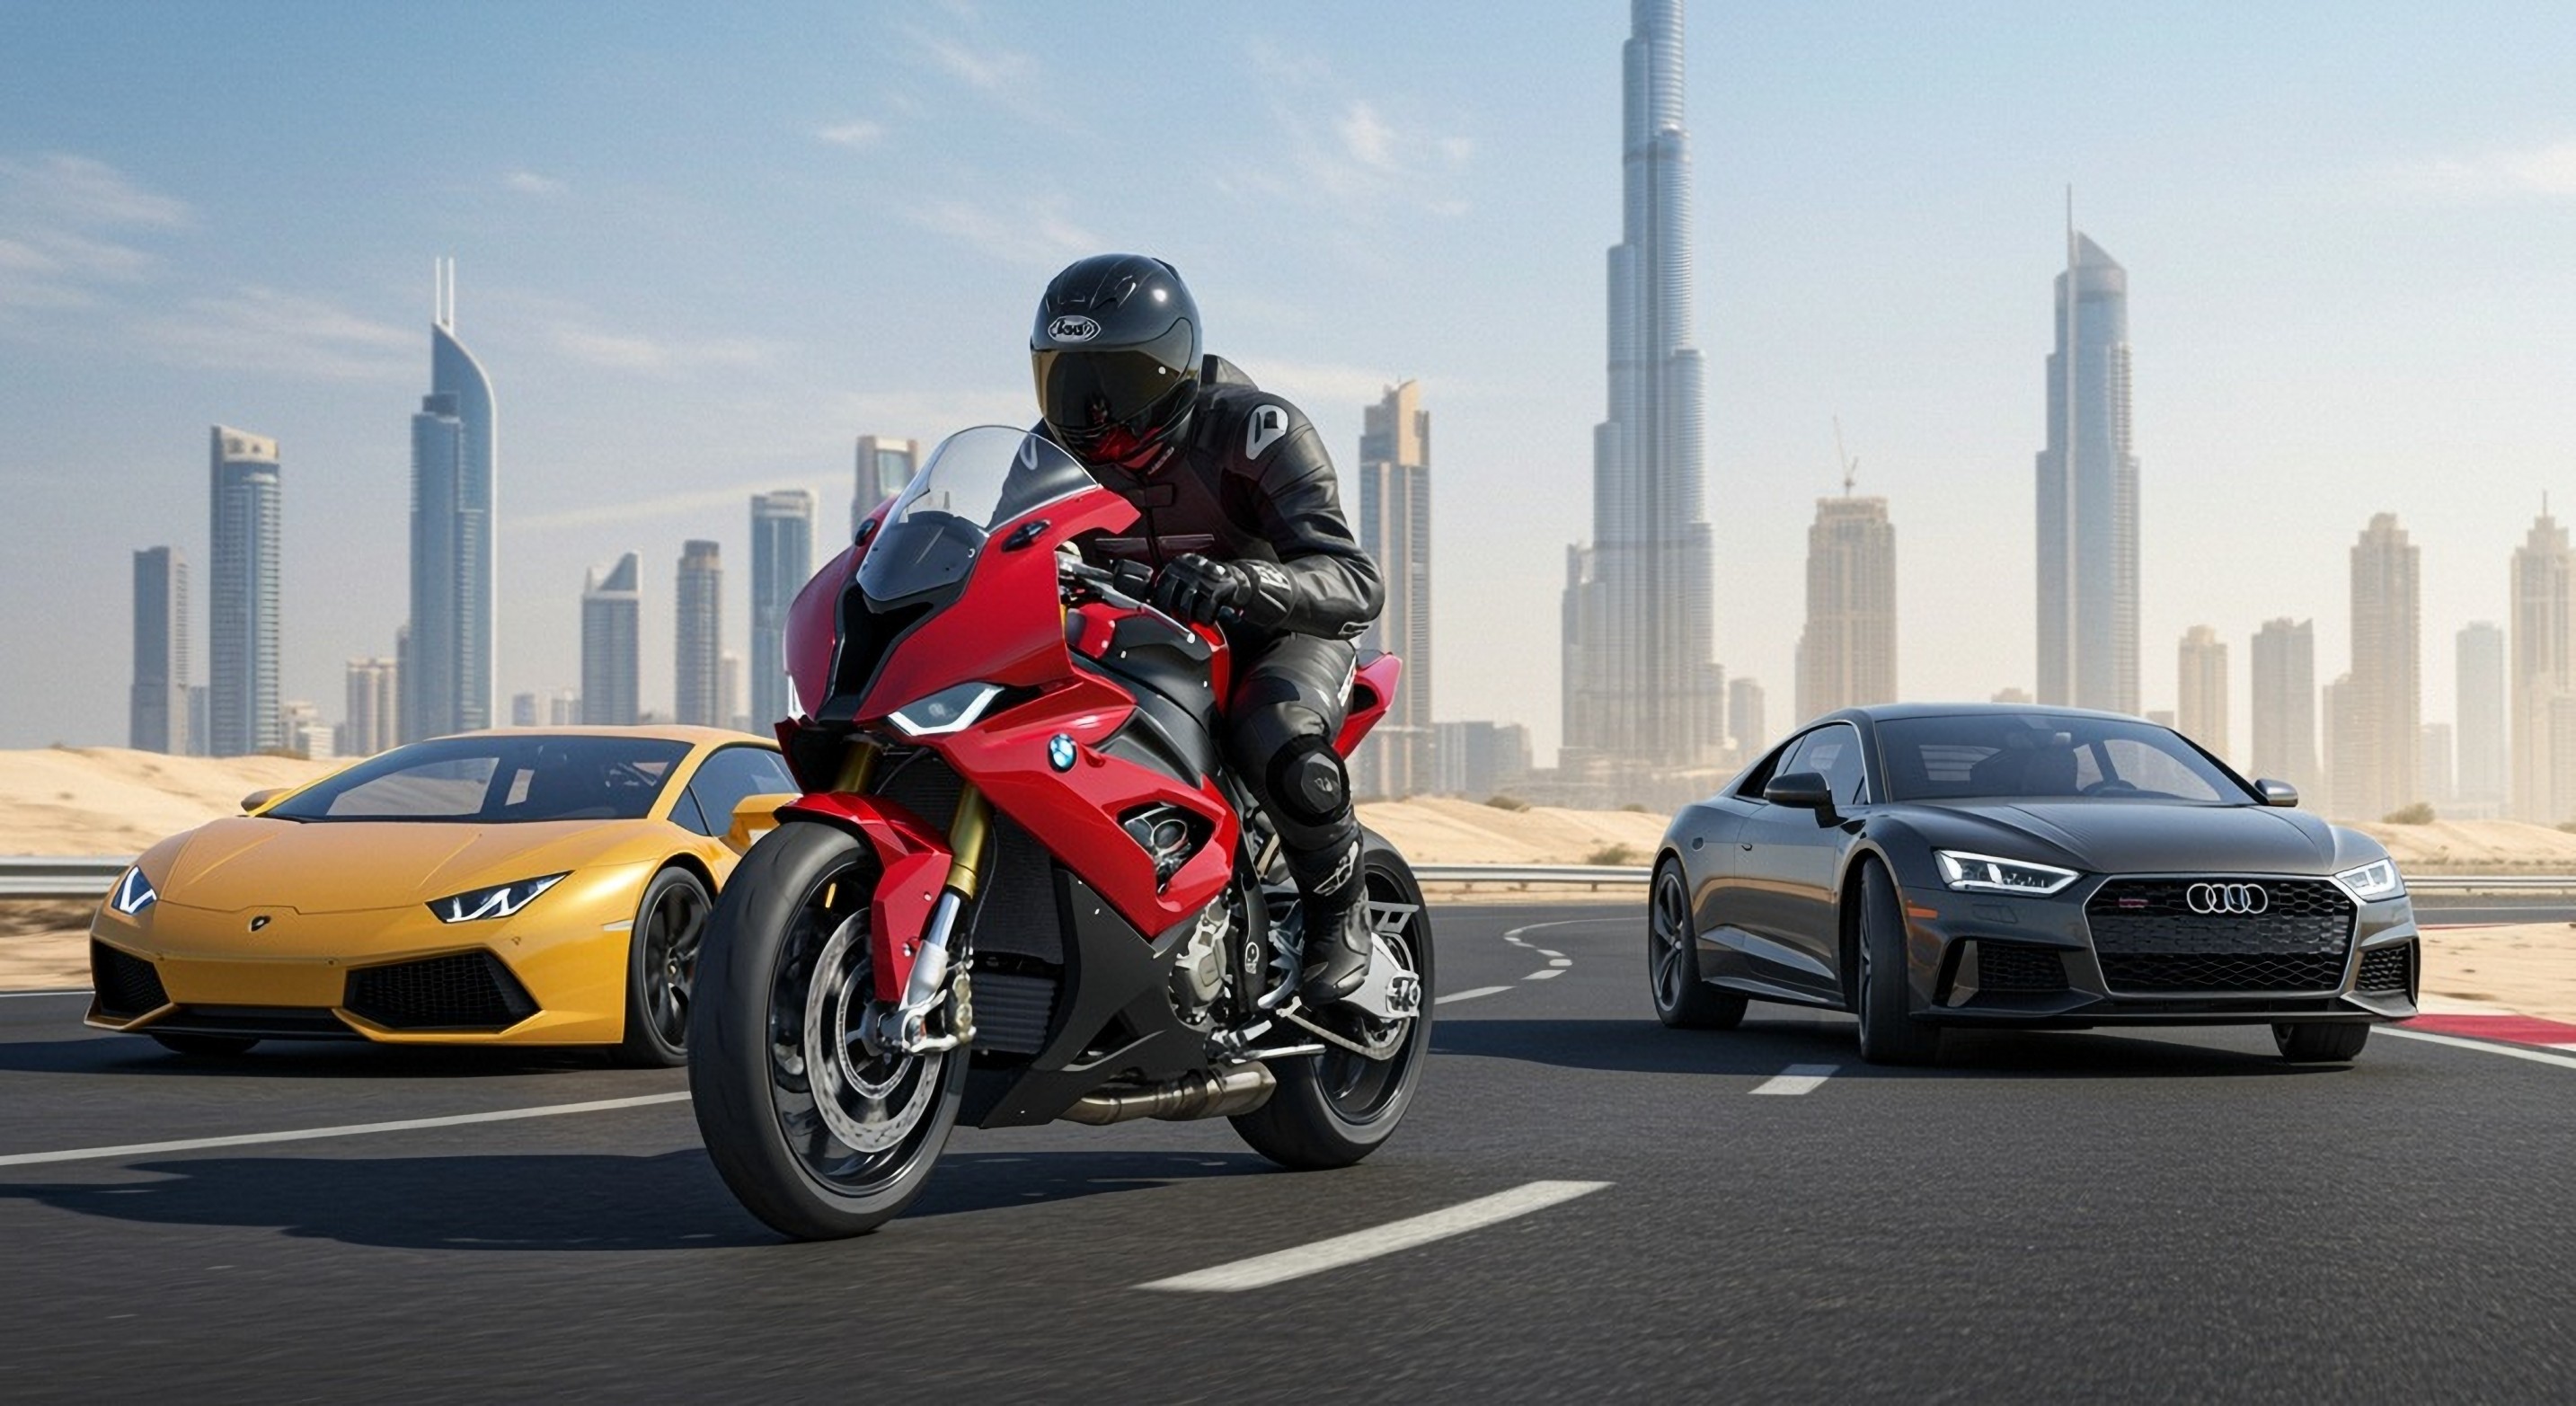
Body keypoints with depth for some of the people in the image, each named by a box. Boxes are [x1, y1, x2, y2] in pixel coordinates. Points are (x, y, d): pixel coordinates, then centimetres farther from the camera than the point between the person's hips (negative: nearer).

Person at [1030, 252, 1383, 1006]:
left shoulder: (1255, 430, -21)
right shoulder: (1060, 449, -4)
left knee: (1281, 746, -38)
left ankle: (1340, 906, -9)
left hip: (1282, 634, -5)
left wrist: (1238, 582, -51)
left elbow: (1356, 583, -31)